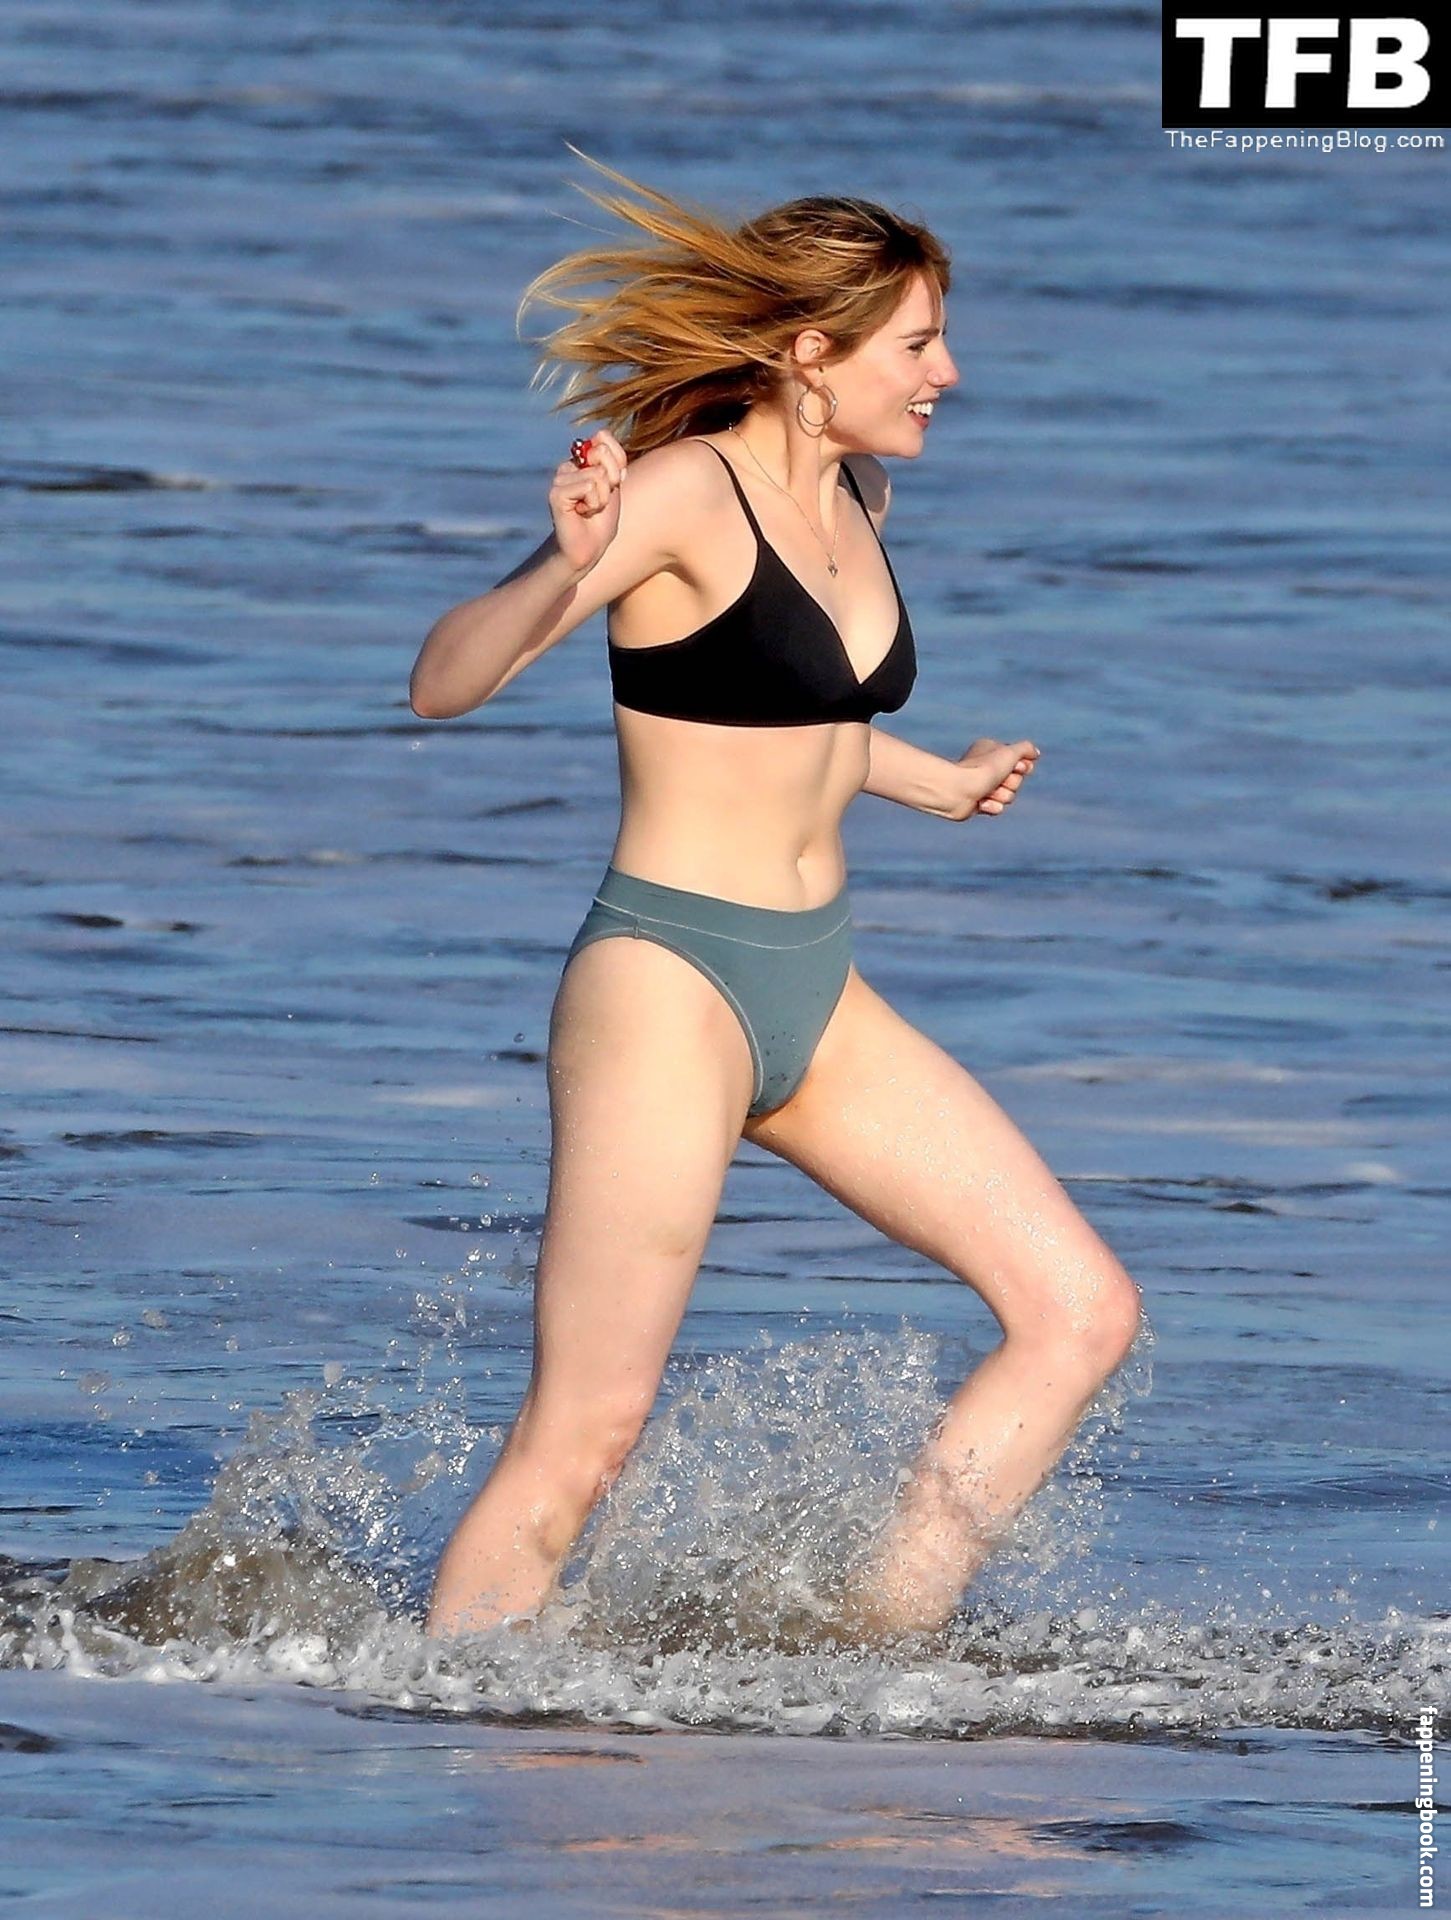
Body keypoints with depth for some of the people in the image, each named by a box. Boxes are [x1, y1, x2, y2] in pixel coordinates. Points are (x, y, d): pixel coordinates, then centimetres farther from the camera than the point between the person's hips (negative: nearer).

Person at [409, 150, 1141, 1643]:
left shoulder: (851, 501, 12)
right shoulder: (685, 493, -13)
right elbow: (443, 684, -20)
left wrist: (933, 784, 42)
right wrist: (563, 574, -38)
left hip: (819, 998, 8)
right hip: (668, 979, -8)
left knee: (1081, 1313, 1)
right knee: (580, 1436, -12)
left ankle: (872, 1669, 3)